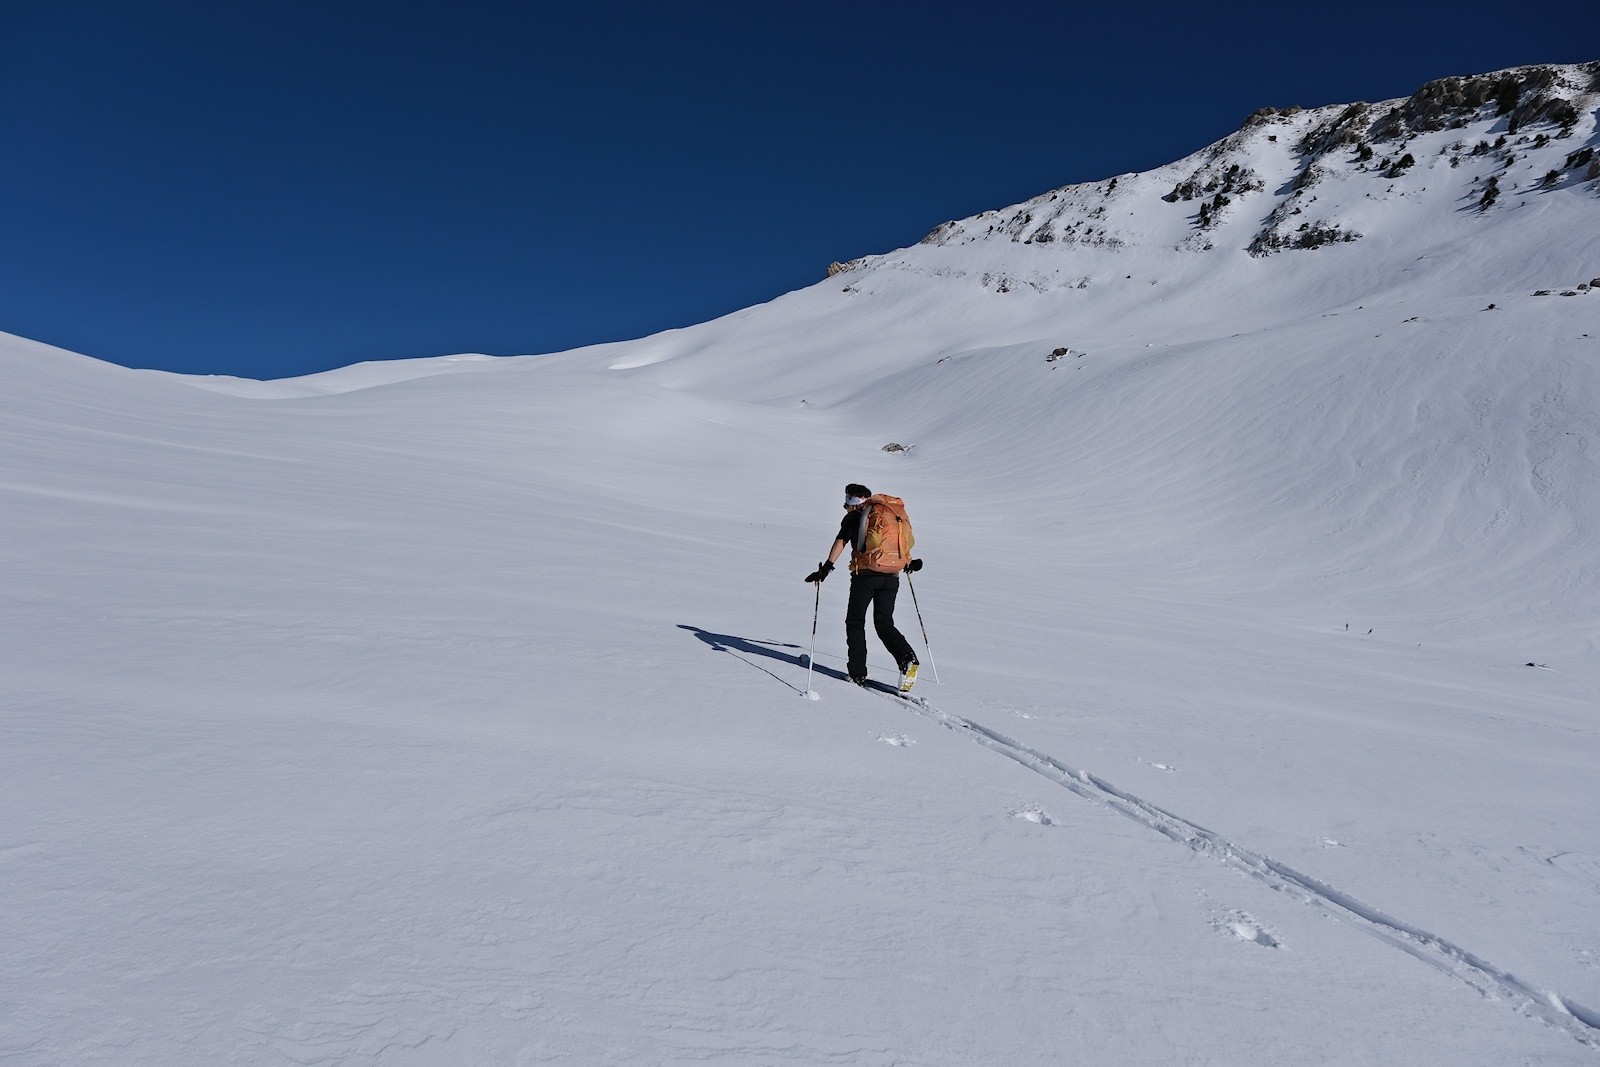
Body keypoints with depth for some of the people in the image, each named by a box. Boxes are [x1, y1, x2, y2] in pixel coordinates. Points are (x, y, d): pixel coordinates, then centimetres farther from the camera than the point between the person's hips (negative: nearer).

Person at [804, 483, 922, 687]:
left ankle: (857, 673, 4)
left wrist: (826, 568, -5)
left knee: (855, 622, 8)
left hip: (865, 574, -4)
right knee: (884, 624, 10)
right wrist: (908, 563, 34)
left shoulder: (853, 517, 7)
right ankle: (907, 657, -15)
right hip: (891, 576, 5)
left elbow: (841, 542, -3)